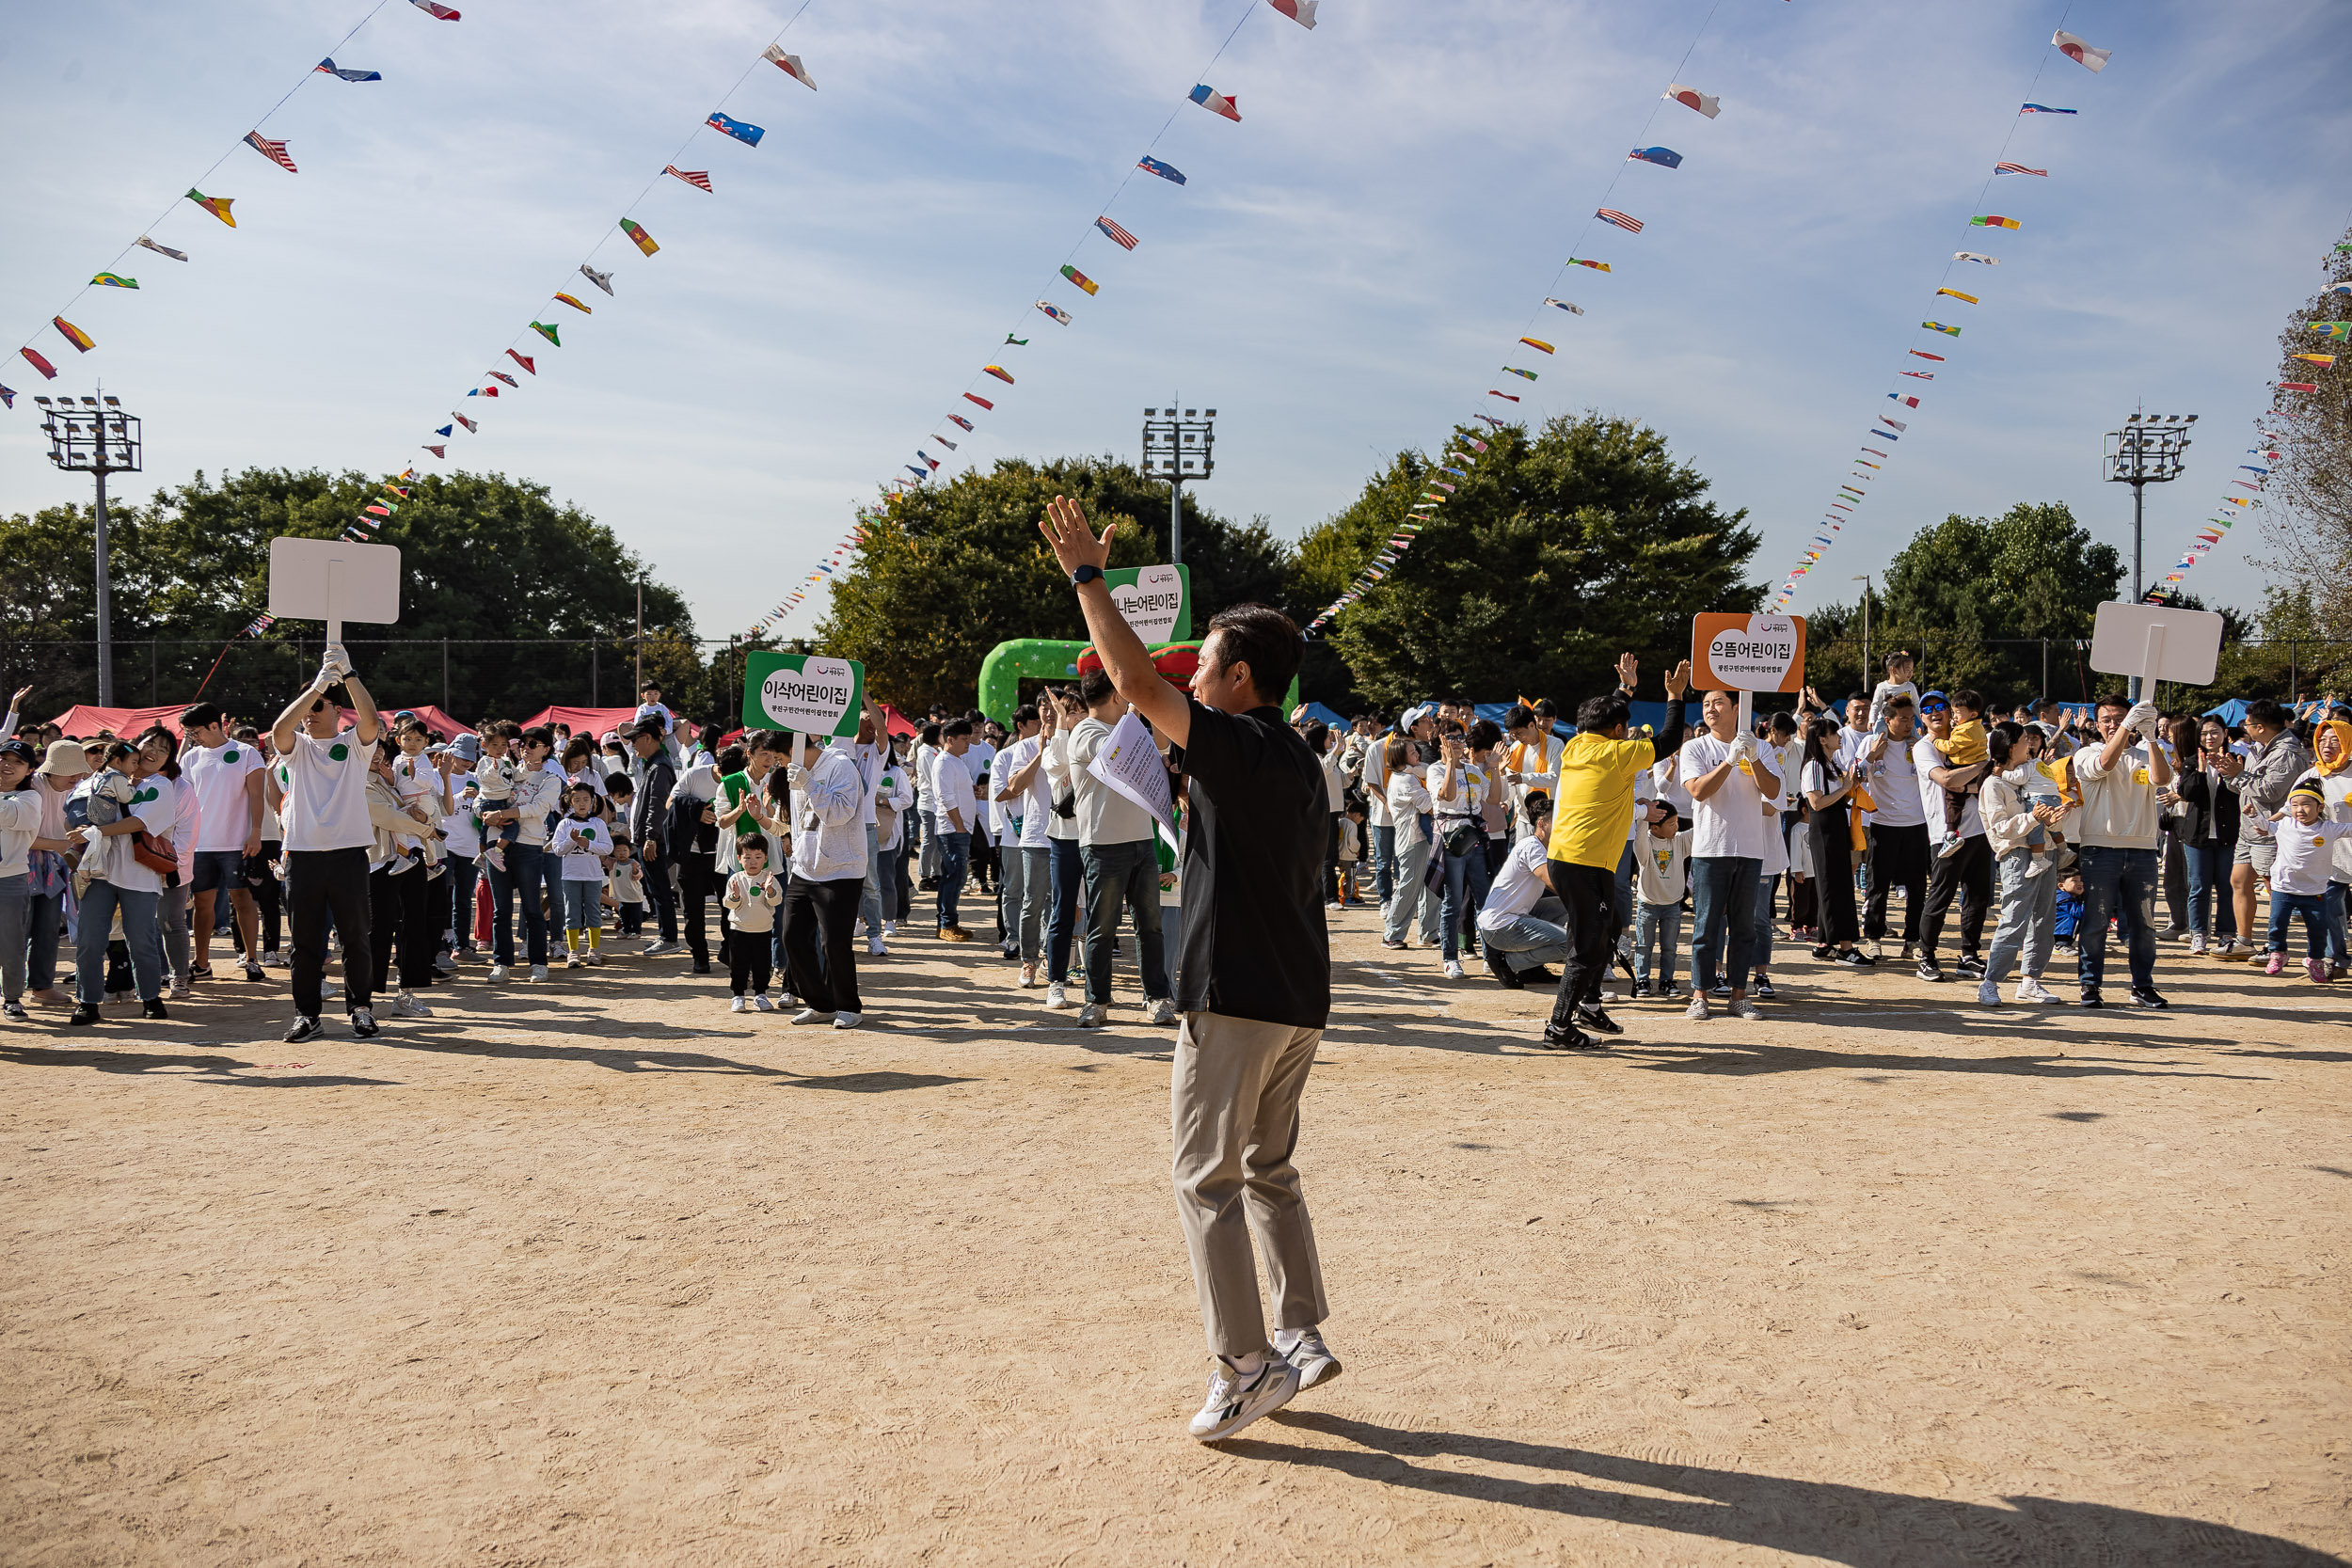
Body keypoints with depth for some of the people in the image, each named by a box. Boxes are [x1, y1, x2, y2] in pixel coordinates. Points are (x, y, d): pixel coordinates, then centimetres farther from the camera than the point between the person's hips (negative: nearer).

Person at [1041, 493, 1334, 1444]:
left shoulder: (1238, 745, -13)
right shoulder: (1300, 763, 15)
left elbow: (1136, 680, -17)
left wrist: (1086, 573, -10)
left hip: (1236, 1000, -9)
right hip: (1300, 1002, 9)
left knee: (1208, 1179, -1)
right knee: (1269, 1171, 18)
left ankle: (1245, 1366, 0)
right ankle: (1302, 1337, 20)